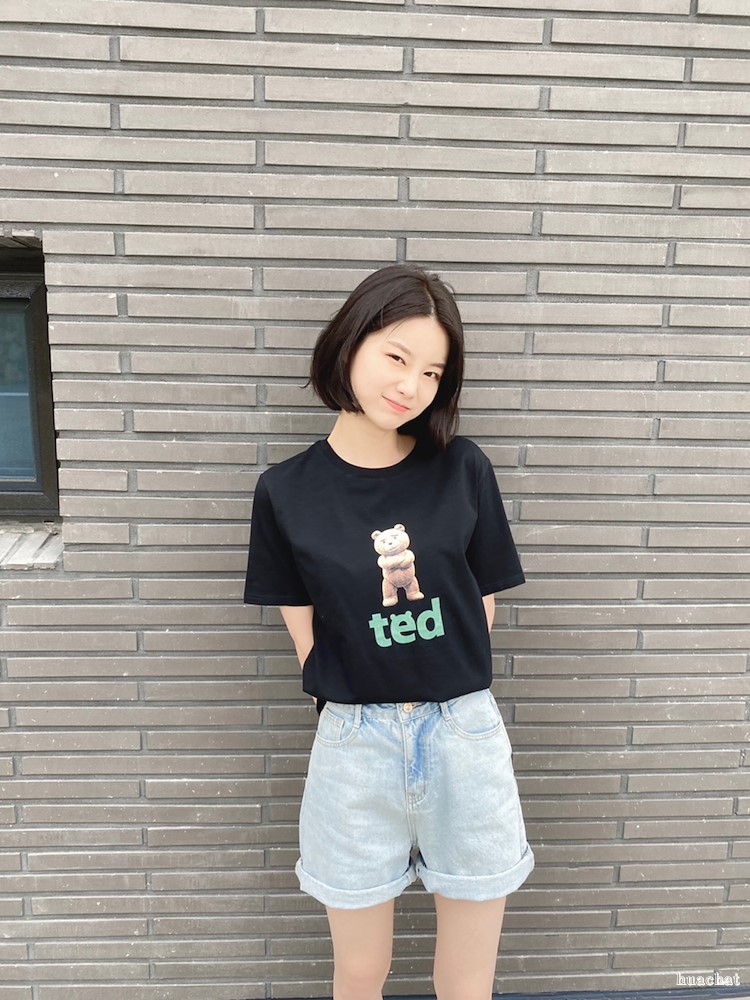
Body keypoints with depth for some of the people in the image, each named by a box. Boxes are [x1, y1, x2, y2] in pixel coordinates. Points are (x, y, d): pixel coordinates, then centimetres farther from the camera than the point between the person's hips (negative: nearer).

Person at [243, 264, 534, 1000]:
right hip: (355, 744, 0)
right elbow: (307, 638, 0)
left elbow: (482, 607, 3)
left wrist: (439, 695, 1)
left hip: (464, 736, 1)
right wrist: (365, 698, -3)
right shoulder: (287, 492, -5)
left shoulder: (463, 469, -4)